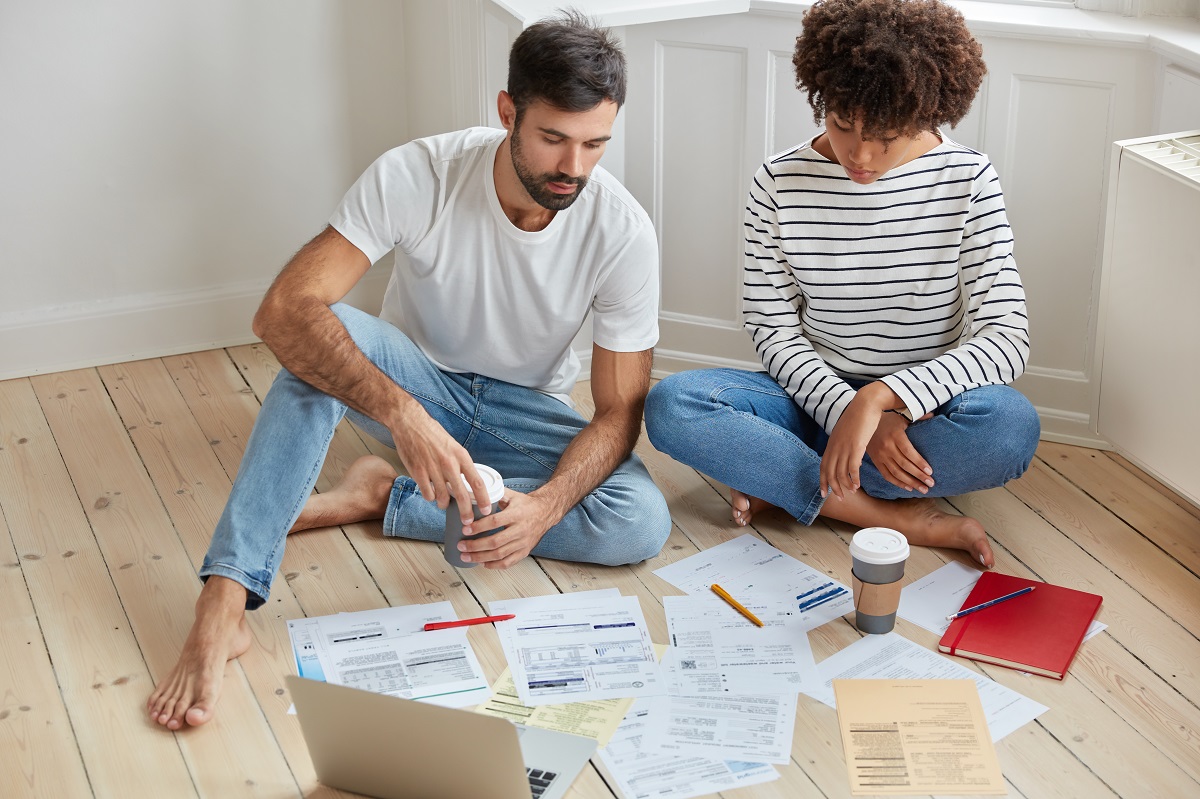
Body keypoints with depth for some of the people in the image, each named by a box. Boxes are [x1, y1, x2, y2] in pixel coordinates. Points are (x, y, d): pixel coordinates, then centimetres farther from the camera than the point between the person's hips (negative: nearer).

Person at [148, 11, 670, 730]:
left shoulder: (624, 233, -23)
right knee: (324, 336, -35)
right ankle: (223, 603, -39)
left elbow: (619, 411, -17)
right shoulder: (416, 177, -26)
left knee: (643, 524, -27)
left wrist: (548, 504, -38)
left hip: (526, 411, 2)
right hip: (416, 378, -1)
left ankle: (379, 496, -16)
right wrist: (403, 414, -50)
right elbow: (285, 310, -35)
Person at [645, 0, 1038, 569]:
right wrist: (850, 412, -22)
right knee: (671, 405, -26)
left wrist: (880, 397, -29)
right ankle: (902, 518, -25)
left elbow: (1006, 338, -16)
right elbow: (774, 331, -4)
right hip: (817, 399, 2)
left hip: (926, 410, -1)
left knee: (1011, 424, -35)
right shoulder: (779, 184, -5)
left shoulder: (967, 182, -8)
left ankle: (783, 484, -19)